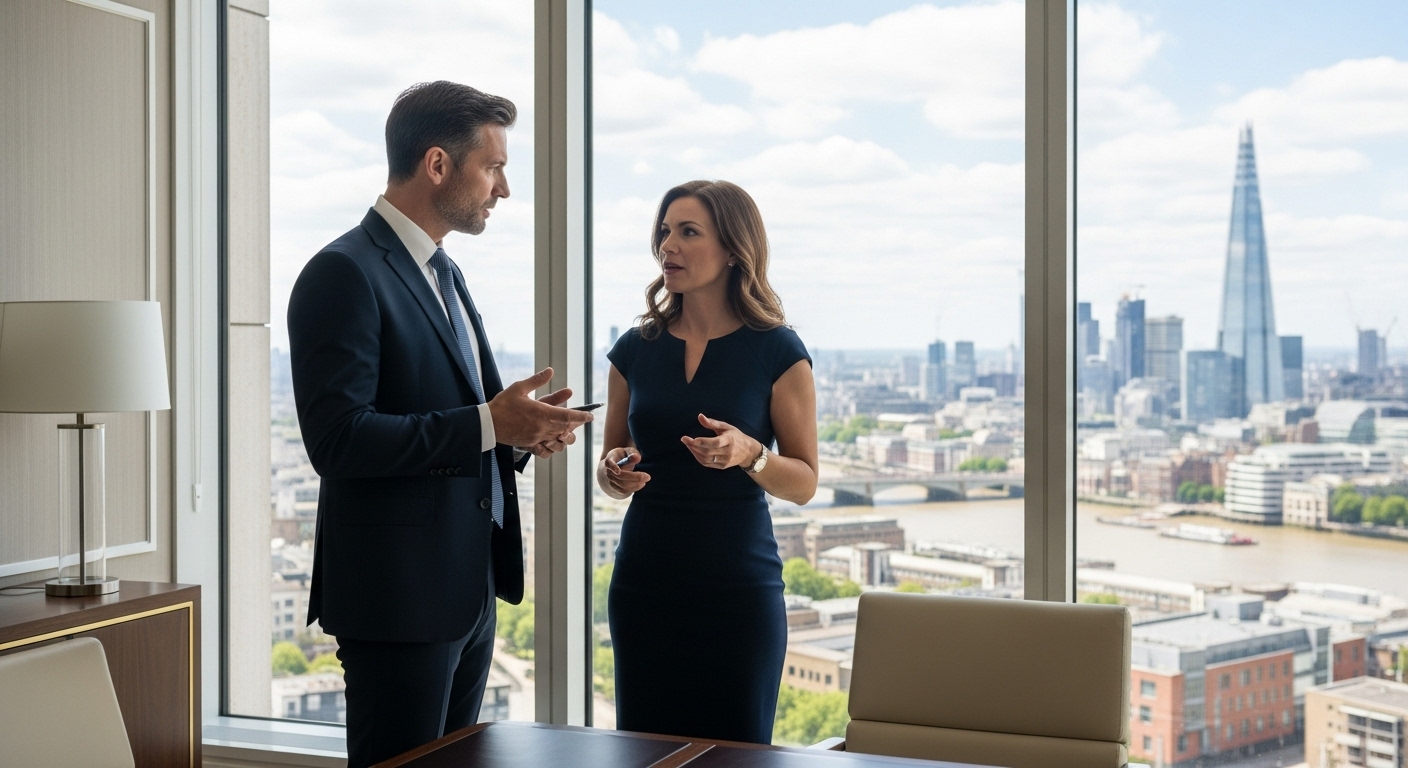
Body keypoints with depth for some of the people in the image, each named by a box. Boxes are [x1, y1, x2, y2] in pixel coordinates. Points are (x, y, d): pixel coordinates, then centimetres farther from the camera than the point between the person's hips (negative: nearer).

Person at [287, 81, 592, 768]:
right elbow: (338, 439, -23)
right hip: (399, 593, -9)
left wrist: (520, 429, 1)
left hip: (469, 591, 9)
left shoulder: (442, 273, 16)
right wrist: (486, 424, -23)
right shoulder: (345, 274, -14)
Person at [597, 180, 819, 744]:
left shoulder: (777, 351, -4)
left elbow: (805, 483, -2)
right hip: (645, 584, 3)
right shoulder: (636, 350, 5)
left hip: (738, 589, -3)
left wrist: (749, 454, -20)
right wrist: (614, 472, -8)